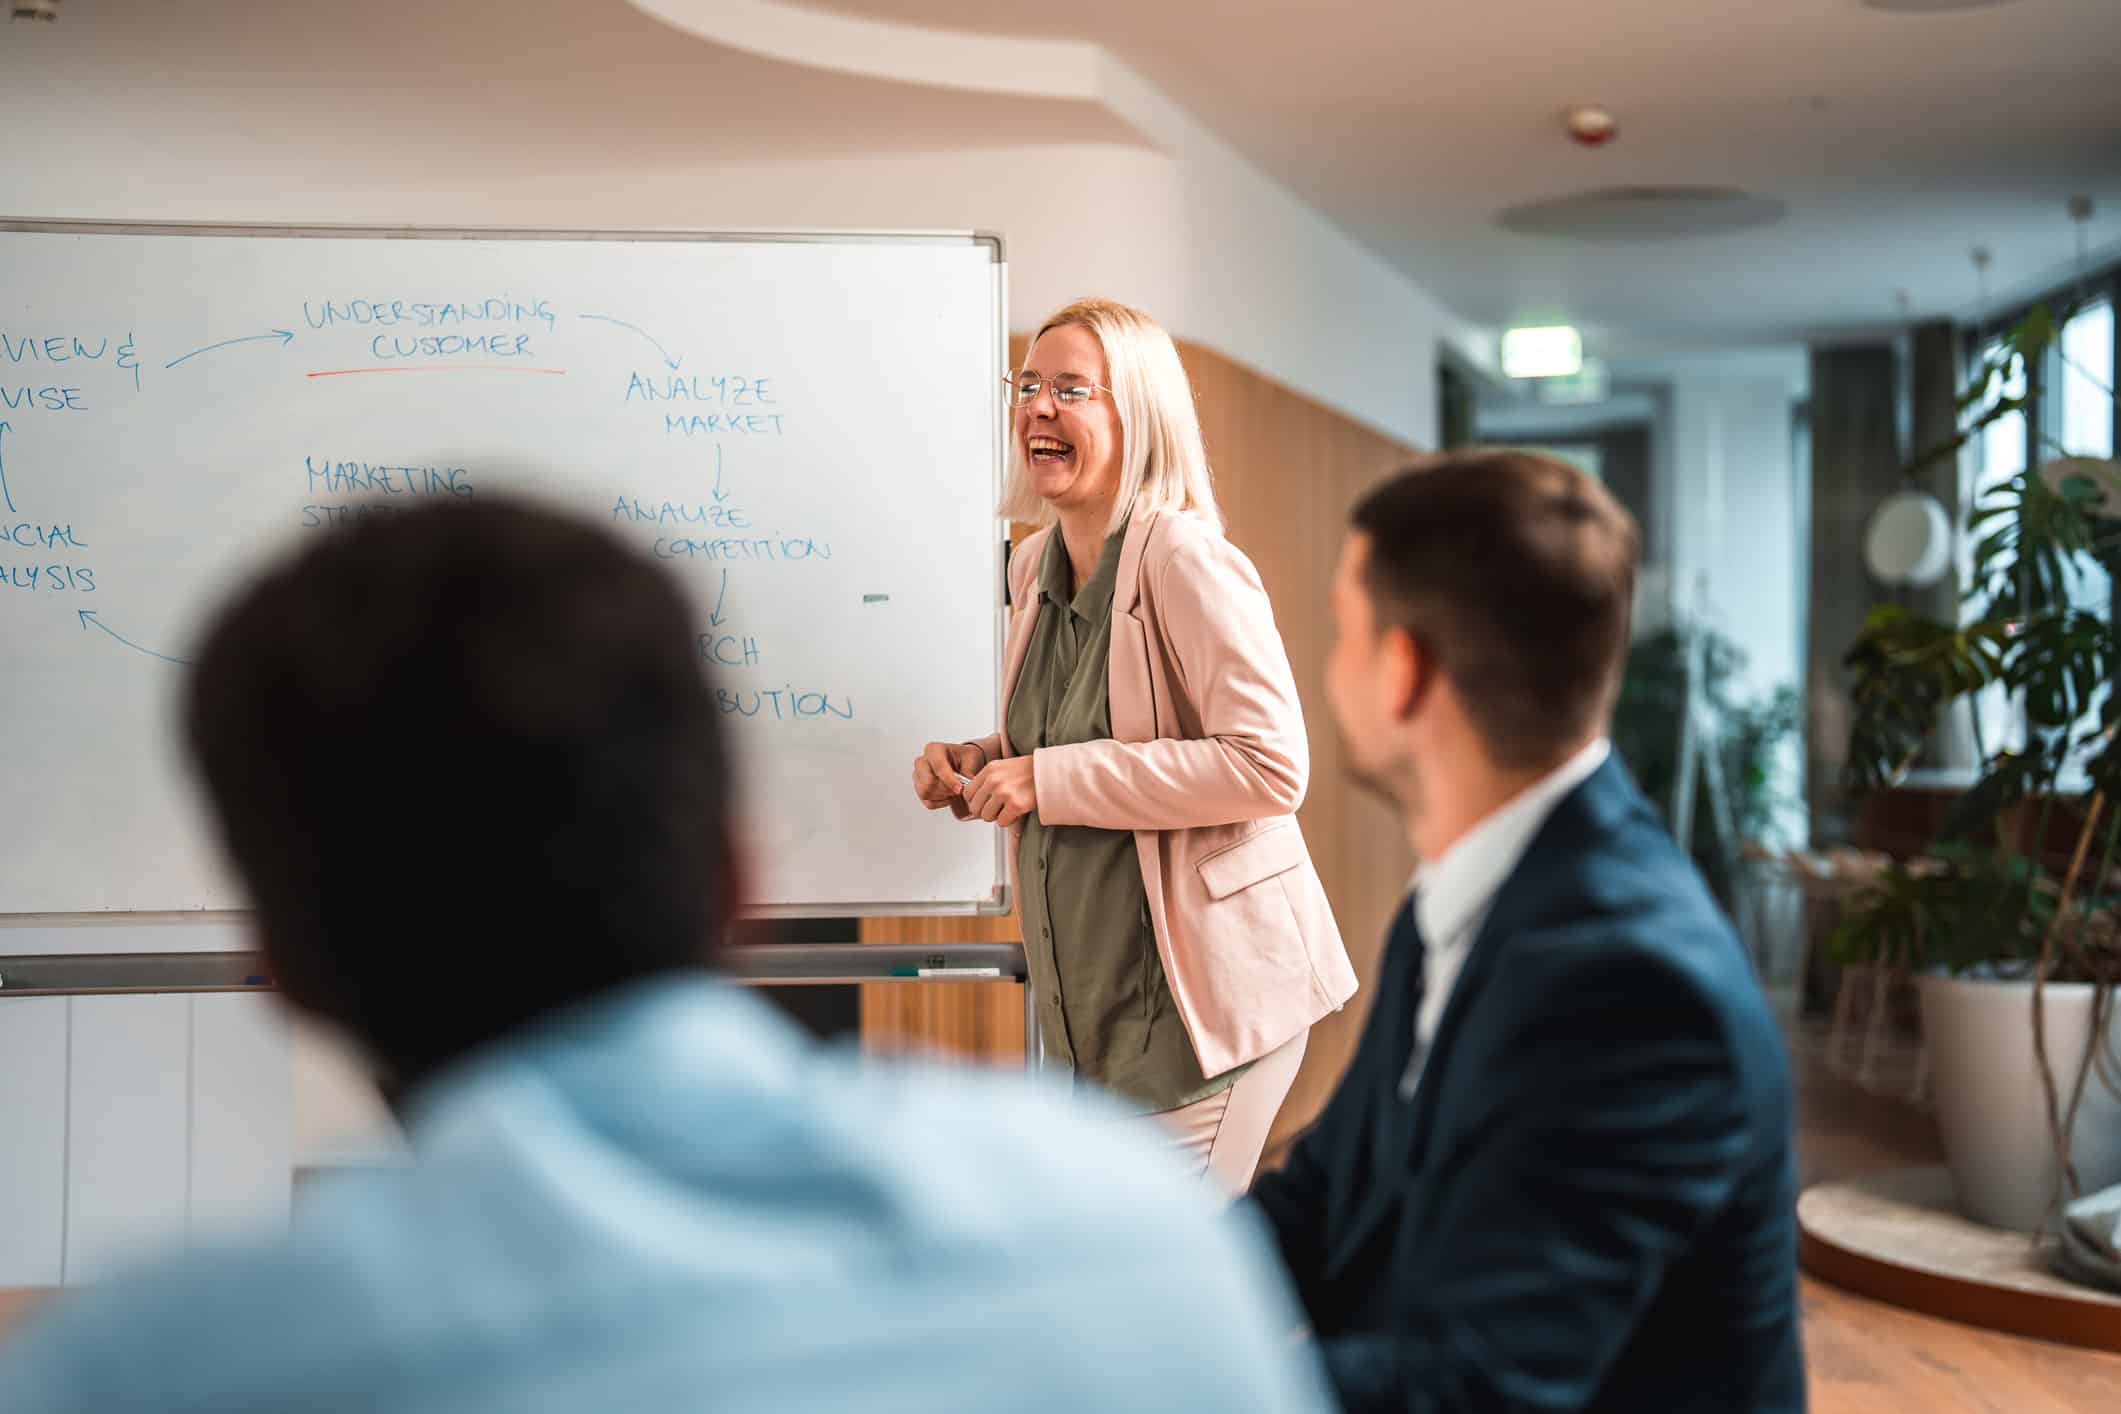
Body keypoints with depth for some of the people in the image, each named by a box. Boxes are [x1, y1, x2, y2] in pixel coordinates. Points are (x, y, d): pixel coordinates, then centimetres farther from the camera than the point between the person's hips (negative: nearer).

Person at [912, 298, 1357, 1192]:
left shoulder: (1186, 562, -17)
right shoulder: (1036, 565, 9)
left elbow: (1271, 765, -24)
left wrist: (1052, 780, -22)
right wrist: (977, 767, 2)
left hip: (1201, 999, -8)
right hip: (1091, 1010, 8)